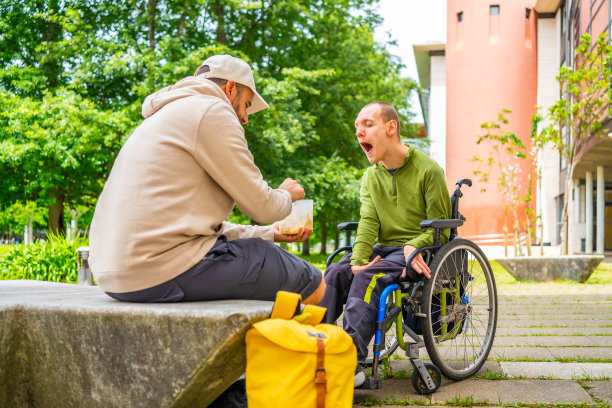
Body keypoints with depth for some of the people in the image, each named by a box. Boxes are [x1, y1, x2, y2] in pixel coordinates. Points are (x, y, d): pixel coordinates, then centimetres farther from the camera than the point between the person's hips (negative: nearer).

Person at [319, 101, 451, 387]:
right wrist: (358, 260, -17)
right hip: (383, 248, 5)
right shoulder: (371, 176, 14)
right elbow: (368, 221, 0)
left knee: (369, 277, -32)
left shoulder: (428, 170, -4)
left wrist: (413, 246, -22)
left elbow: (441, 226, -3)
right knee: (335, 273, -22)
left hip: (418, 251, -5)